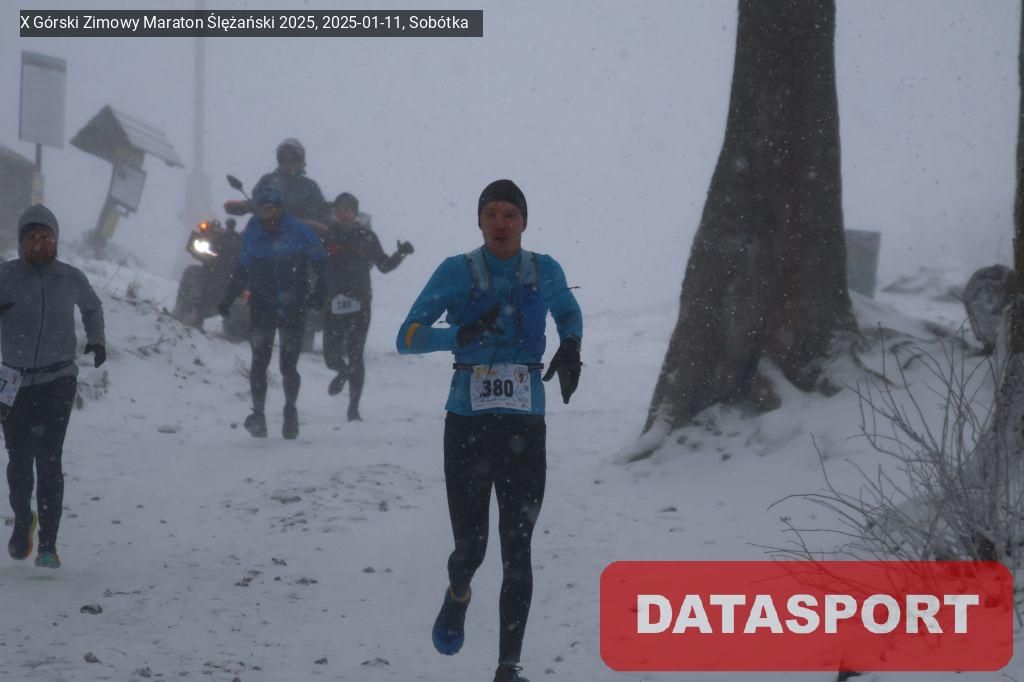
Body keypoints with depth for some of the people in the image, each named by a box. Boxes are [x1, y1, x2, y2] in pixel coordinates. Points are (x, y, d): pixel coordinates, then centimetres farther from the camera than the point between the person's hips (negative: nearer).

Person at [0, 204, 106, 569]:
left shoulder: (71, 278, 2)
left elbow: (92, 306, 23)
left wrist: (97, 339, 10)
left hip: (58, 380, -1)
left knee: (48, 458, -9)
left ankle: (48, 543, -6)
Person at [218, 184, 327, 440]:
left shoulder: (298, 231, -3)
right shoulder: (251, 233, 6)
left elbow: (320, 262, 1)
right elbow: (242, 271, 16)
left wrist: (318, 293, -10)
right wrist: (227, 300, 13)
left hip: (293, 306, -2)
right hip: (261, 305, 2)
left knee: (288, 364, -2)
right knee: (259, 361, -7)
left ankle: (290, 409, 18)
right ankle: (258, 414, -5)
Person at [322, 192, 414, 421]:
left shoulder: (366, 236, 3)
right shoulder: (327, 236, 2)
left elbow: (384, 265, 9)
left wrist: (400, 254, -7)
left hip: (359, 304, -1)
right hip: (334, 305, 1)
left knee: (355, 355, -5)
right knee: (331, 355, -2)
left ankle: (353, 408, 3)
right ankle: (343, 371, 37)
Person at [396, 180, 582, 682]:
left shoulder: (544, 271, 4)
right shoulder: (457, 273, -3)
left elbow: (569, 313, 25)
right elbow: (407, 337, -7)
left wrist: (570, 348, 3)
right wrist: (460, 335, -25)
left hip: (525, 430, 1)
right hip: (468, 427, -1)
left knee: (517, 551, -6)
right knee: (470, 547, 3)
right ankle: (457, 596, 40)